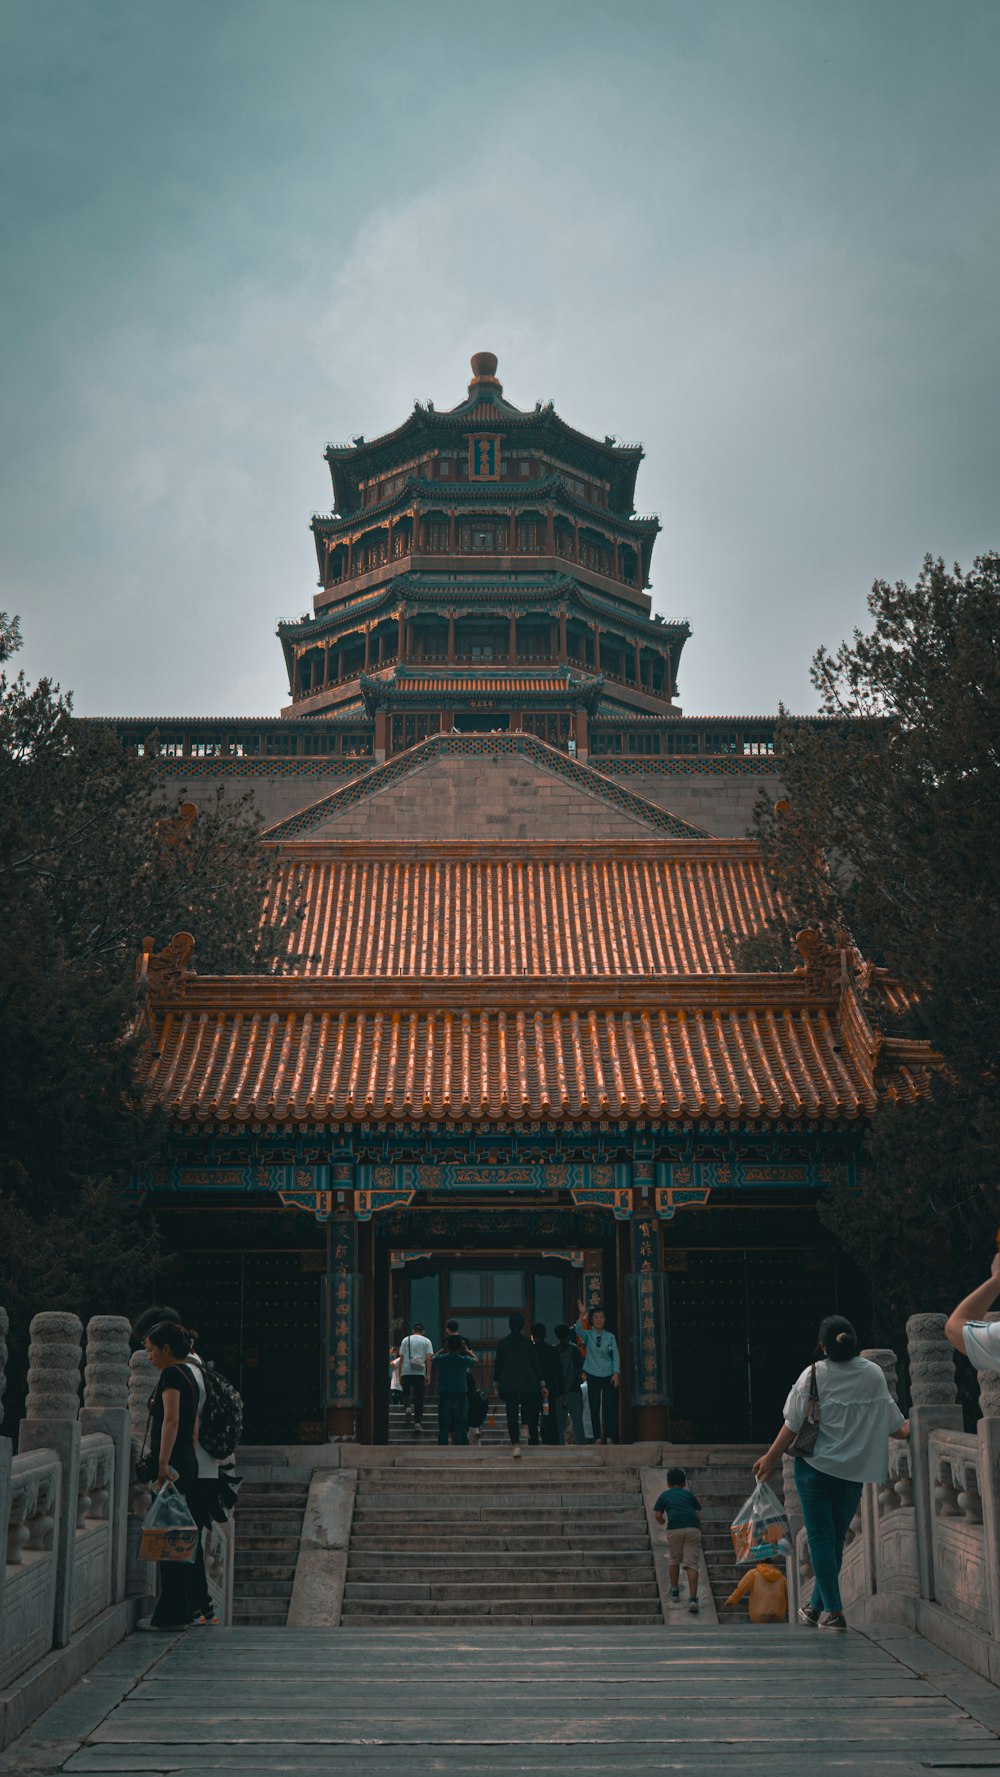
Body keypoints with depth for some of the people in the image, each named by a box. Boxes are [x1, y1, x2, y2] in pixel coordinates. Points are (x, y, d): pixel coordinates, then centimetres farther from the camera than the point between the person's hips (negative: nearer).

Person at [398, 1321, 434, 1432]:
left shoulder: (406, 1340, 10)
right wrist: (428, 1375, -2)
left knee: (405, 1392, 22)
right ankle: (418, 1422, -2)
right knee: (419, 1397, 2)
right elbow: (428, 1358, -2)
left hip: (406, 1371, 1)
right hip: (420, 1372, -1)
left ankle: (407, 1407, -5)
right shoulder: (426, 1341, 6)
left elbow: (401, 1358, 7)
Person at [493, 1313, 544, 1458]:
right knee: (529, 1411, 15)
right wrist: (541, 1382, 10)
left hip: (508, 1383, -1)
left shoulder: (502, 1343, 2)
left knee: (512, 1414, -7)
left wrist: (496, 1383, 12)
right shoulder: (528, 1343, 2)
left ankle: (516, 1443, -23)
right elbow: (536, 1363, 4)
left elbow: (498, 1364, 5)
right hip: (528, 1382, 1)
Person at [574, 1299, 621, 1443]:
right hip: (593, 1376, 0)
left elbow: (615, 1355, 1)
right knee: (594, 1408, 1)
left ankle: (609, 1437, 1)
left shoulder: (610, 1337, 4)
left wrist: (616, 1373, -10)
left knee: (609, 1407, -4)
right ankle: (597, 1438, 4)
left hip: (608, 1376, 0)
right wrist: (582, 1315, -34)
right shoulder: (588, 1335, 2)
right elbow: (578, 1330, -19)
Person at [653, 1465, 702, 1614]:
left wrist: (662, 1521, 33)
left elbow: (658, 1516, 12)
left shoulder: (664, 1495, 19)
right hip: (693, 1529, 0)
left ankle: (674, 1591, 33)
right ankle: (692, 1599, -14)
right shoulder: (689, 1494, 21)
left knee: (674, 1560, 24)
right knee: (691, 1564, -2)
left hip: (674, 1529, 0)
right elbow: (698, 1515, 15)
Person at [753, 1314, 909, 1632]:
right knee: (836, 1539, 13)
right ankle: (816, 1607, 21)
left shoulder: (814, 1375, -10)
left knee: (820, 1538, 2)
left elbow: (794, 1424, -7)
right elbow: (893, 1424, 8)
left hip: (816, 1467, -3)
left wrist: (771, 1457, 4)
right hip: (854, 1472, 3)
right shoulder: (874, 1374, -1)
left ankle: (833, 1611, -3)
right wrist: (909, 1429, 29)